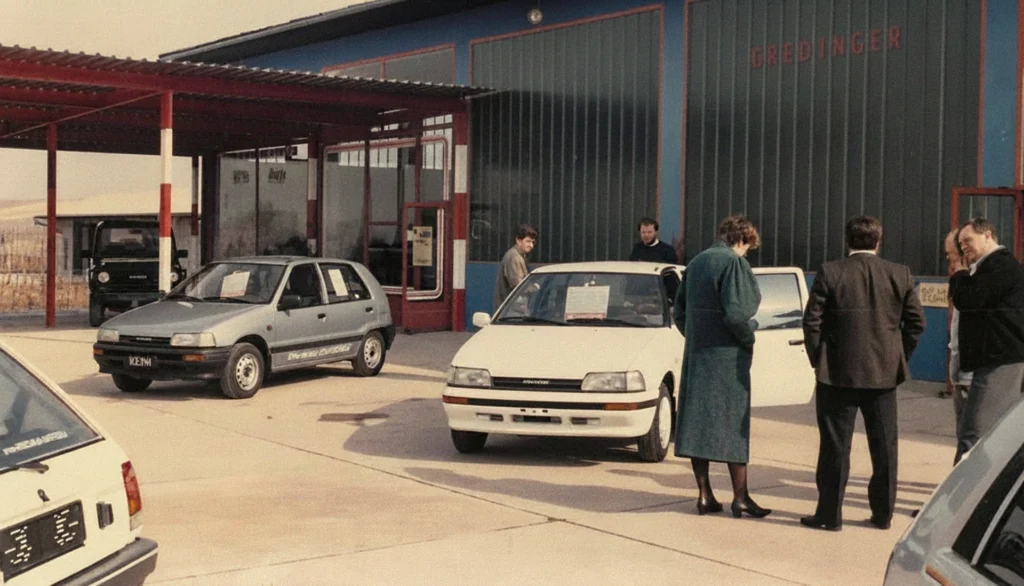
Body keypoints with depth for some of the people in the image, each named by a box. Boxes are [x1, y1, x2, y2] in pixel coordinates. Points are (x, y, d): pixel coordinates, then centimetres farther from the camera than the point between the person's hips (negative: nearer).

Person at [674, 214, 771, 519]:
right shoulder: (734, 263, -12)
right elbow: (736, 312, -21)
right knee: (733, 423, 0)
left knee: (698, 422, 7)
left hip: (695, 355, 7)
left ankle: (705, 495, 10)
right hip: (726, 356, -7)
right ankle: (740, 497, 4)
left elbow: (679, 311, 16)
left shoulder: (696, 262, 13)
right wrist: (749, 337, -6)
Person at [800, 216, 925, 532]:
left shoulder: (830, 273, -7)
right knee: (884, 446, 12)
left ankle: (830, 514, 9)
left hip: (838, 373, -2)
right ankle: (883, 514, 18)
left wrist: (818, 360, 4)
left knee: (835, 446, 4)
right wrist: (898, 359, 13)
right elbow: (916, 323, 2)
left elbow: (812, 321, -8)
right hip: (884, 373, 3)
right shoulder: (900, 275, 1)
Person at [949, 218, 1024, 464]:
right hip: (1002, 359, 11)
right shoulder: (994, 266, 22)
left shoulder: (1002, 265, -11)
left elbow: (966, 300, -16)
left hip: (1000, 361, -11)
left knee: (972, 434, -15)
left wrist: (960, 275, -1)